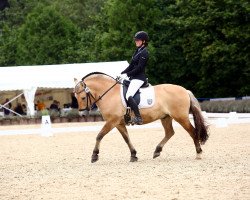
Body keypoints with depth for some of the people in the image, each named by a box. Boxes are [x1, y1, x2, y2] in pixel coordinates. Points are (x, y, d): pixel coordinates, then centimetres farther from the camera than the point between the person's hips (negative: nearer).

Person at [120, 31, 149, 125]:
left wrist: (127, 74, -18)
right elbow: (131, 65, 18)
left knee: (129, 95, -27)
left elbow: (139, 68, -18)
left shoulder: (144, 53, -12)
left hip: (139, 78, -11)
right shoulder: (138, 51, 17)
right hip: (133, 77, 11)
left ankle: (138, 118, -30)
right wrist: (123, 73, 6)